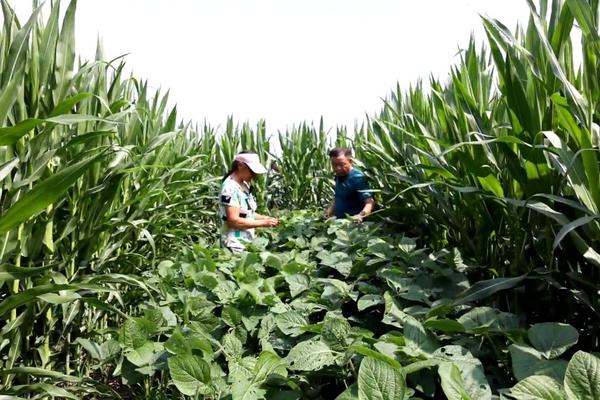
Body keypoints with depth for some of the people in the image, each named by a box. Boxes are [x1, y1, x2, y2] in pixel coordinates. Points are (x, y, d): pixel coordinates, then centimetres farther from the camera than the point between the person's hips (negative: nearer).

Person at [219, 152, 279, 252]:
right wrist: (263, 223, -18)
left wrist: (267, 218, 0)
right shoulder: (230, 188, -18)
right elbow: (234, 221, -22)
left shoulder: (244, 185, 8)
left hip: (248, 242, 8)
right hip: (235, 245, -8)